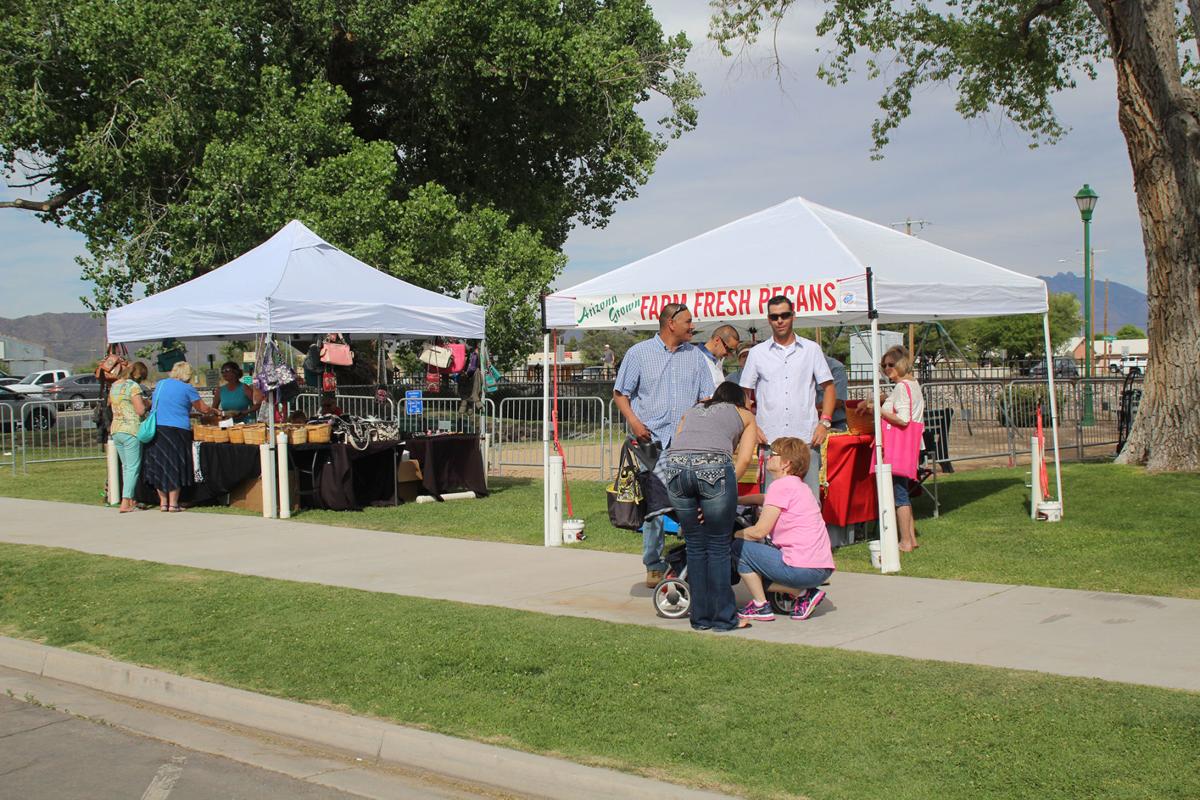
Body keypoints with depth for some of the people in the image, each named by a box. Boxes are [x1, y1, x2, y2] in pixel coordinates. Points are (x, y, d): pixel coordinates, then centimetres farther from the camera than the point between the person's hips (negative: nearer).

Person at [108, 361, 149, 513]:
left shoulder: (114, 385, 13)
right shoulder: (133, 386, -10)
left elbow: (109, 404, 22)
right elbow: (141, 410, -16)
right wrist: (144, 402, 4)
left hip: (115, 430, 8)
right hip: (131, 430, -8)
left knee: (126, 466, 15)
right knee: (133, 467, -5)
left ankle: (131, 500, 18)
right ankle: (125, 503, -10)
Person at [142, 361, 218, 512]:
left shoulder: (160, 384, 14)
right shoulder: (187, 389, -2)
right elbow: (204, 409, 2)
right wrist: (214, 411, 23)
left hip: (155, 430, 5)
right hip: (176, 430, -5)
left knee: (159, 466, 10)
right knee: (175, 467, 2)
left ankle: (163, 502, 14)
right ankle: (173, 503, 2)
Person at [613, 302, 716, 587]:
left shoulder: (695, 355, 15)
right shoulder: (639, 353, 6)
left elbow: (707, 398, 15)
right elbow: (620, 393, 6)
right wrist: (634, 422, -9)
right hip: (652, 440, -2)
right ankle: (654, 565, 7)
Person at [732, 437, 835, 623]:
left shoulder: (781, 485, -9)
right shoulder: (798, 486, 19)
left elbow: (760, 531, -10)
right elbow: (766, 500, 32)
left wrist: (732, 534, 6)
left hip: (803, 570, -9)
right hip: (823, 569, 9)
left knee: (740, 547, 3)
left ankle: (761, 607, 7)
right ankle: (806, 593, 15)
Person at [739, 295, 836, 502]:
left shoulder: (811, 349, 10)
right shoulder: (757, 353, 10)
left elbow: (828, 387, 11)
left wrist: (825, 422, -2)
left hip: (806, 438, 0)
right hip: (770, 439, 0)